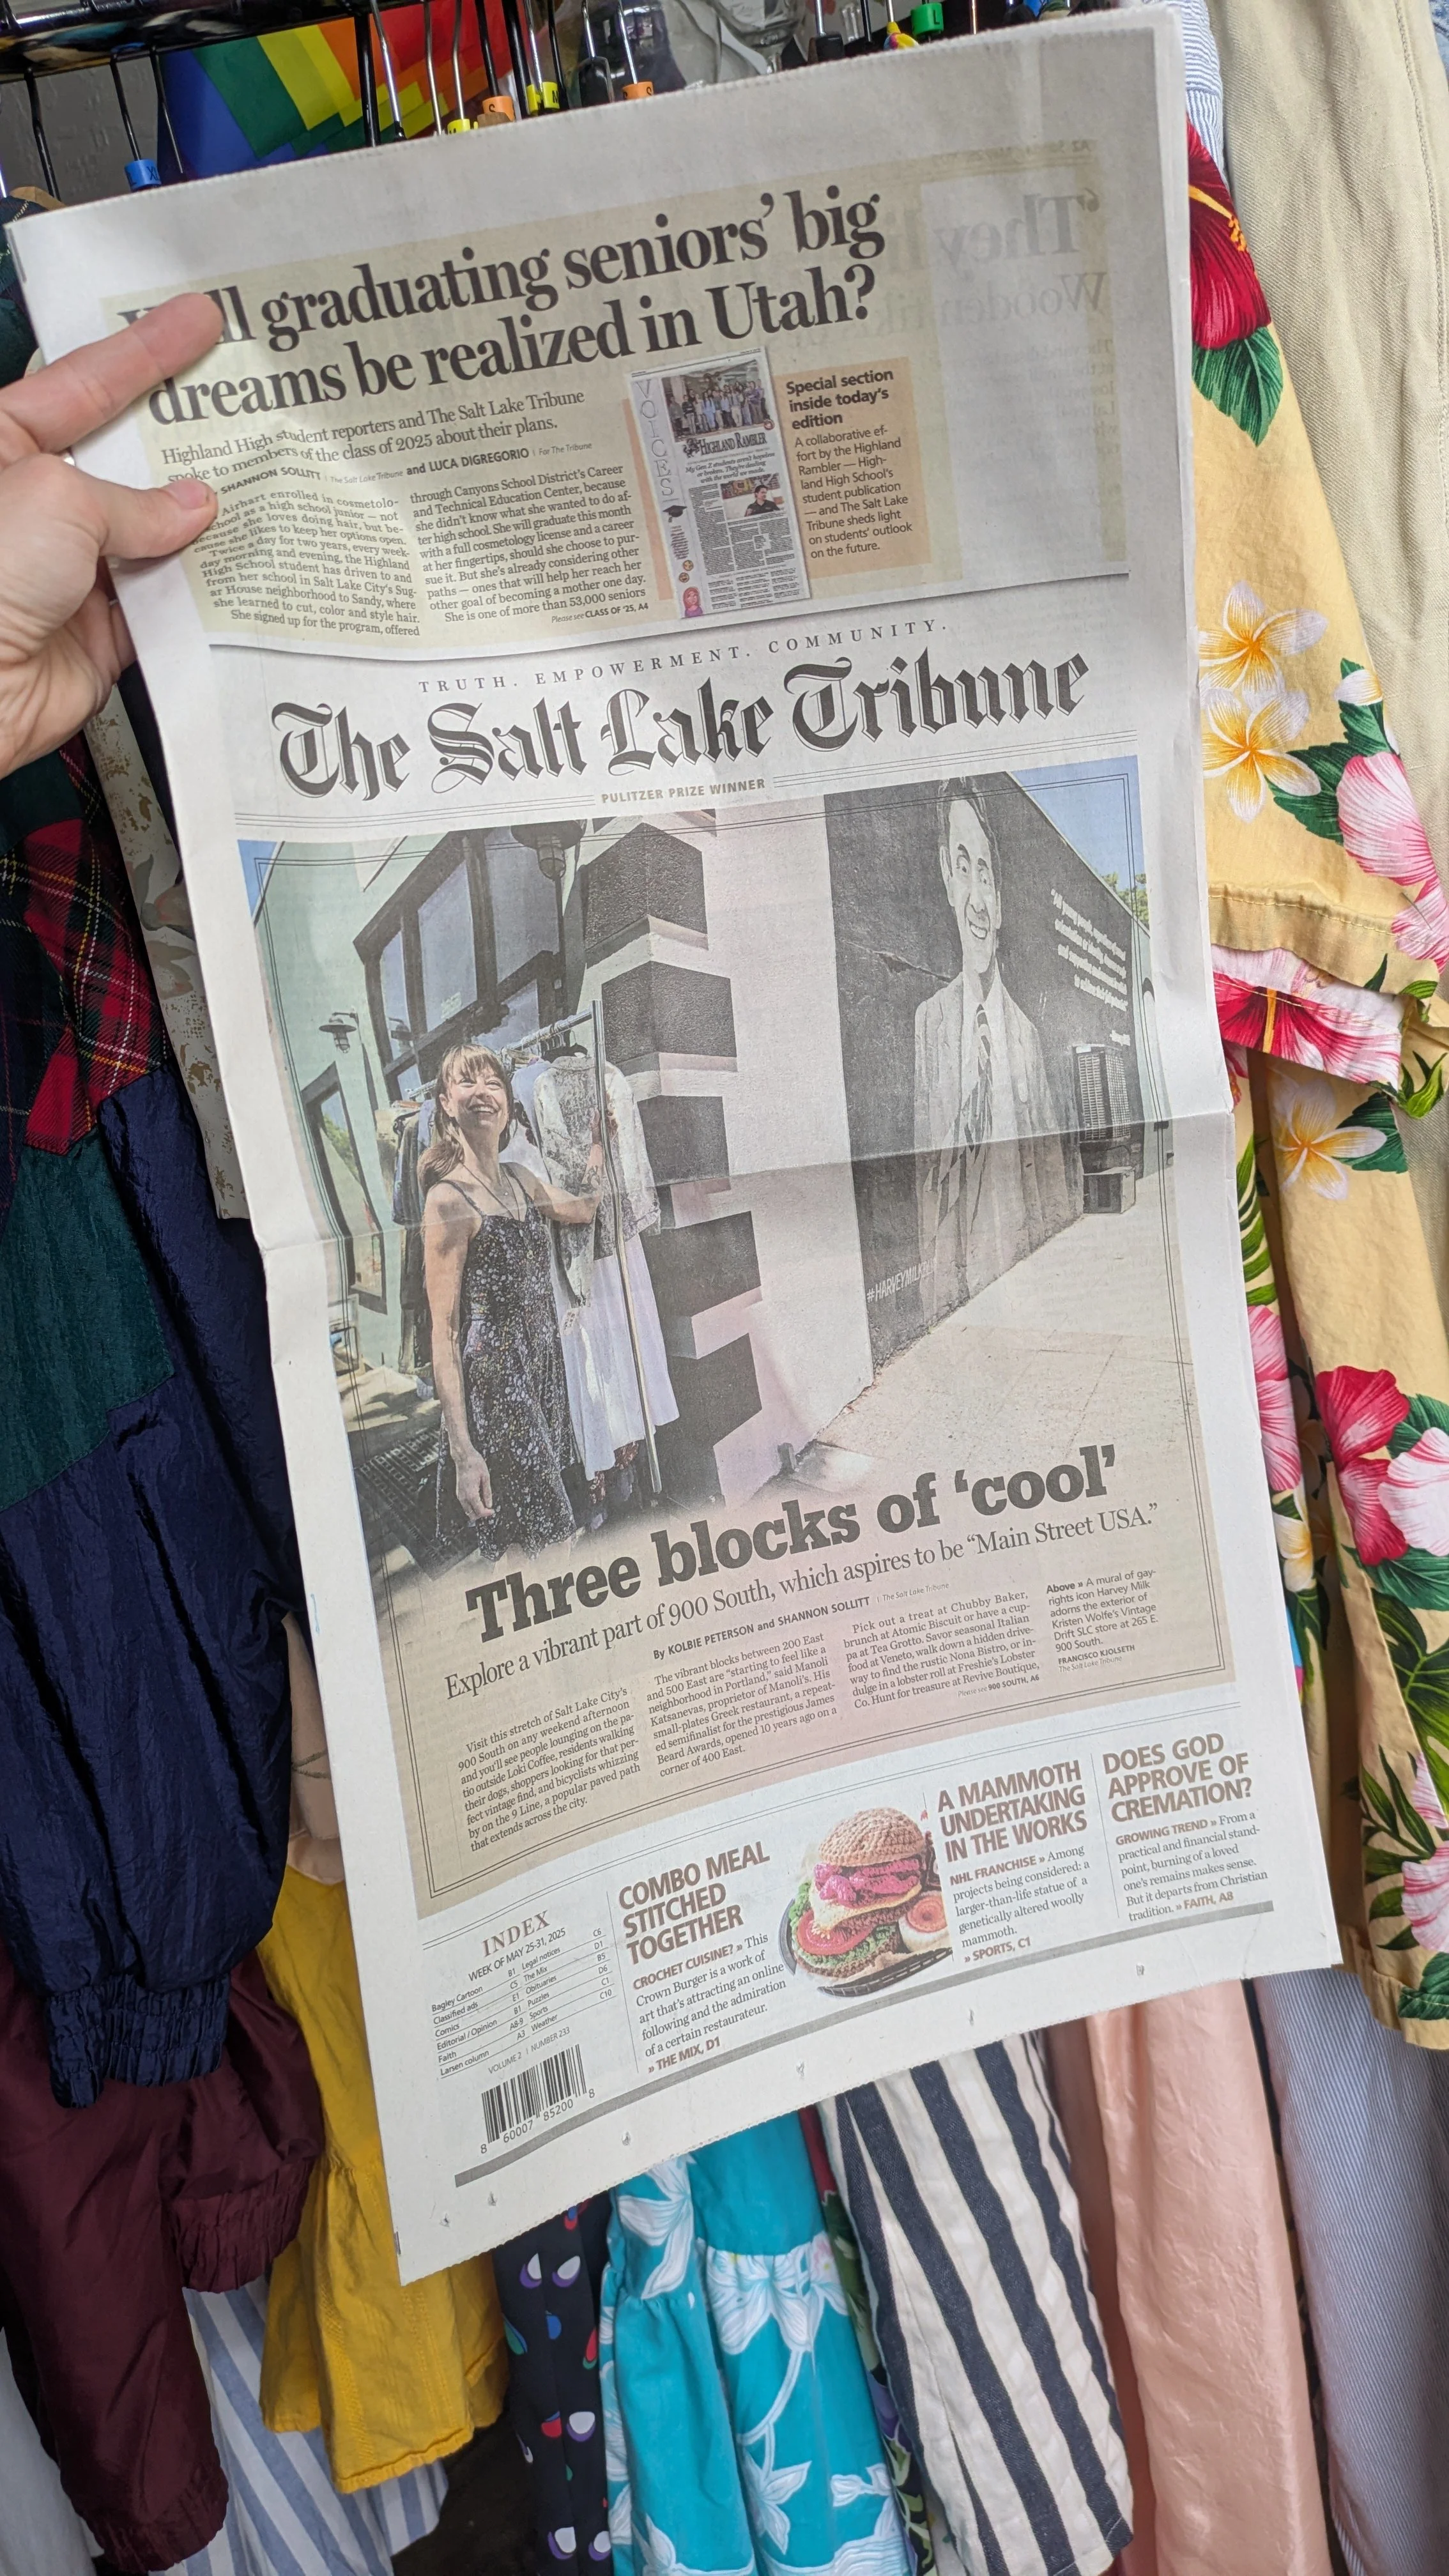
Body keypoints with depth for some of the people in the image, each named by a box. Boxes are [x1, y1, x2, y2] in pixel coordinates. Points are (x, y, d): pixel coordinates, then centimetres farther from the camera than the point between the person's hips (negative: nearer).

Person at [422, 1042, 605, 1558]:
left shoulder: (519, 1179, 9)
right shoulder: (449, 1199, -14)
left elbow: (584, 1208, 31)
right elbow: (443, 1332, -17)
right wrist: (462, 1451, -22)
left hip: (544, 1373, 8)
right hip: (493, 1385, -8)